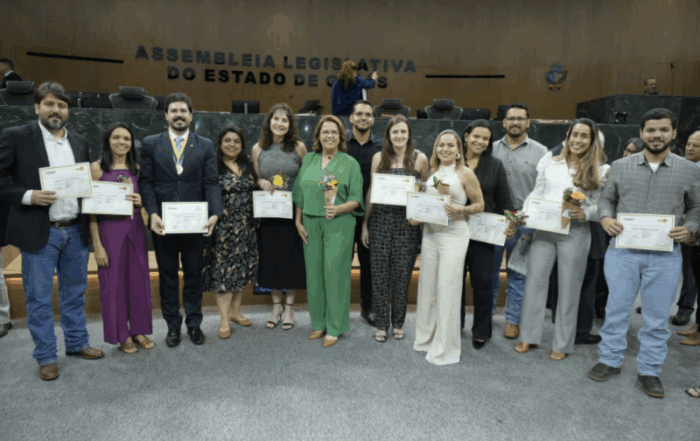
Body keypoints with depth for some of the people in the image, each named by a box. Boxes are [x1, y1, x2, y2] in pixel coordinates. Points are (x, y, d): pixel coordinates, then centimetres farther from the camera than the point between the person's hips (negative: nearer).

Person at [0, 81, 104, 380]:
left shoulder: (79, 142, 10)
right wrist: (28, 196, -19)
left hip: (76, 231, 4)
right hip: (39, 233, -4)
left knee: (75, 292, 15)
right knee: (39, 298, 6)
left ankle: (77, 343, 31)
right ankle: (46, 357, 19)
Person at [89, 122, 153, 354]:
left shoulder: (136, 168, 8)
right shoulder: (97, 167, -5)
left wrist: (140, 202, -8)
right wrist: (97, 244, -13)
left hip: (135, 229, 4)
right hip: (110, 230, -4)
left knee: (139, 280, 9)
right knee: (114, 282, 6)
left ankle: (139, 329, 25)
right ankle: (121, 334, 21)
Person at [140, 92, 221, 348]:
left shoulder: (205, 146, 5)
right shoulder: (151, 144, 5)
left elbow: (211, 183, -2)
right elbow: (146, 183, 0)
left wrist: (214, 214, -17)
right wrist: (152, 214, -14)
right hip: (163, 222, 0)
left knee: (194, 275, 10)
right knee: (167, 276, 11)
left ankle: (194, 324, 26)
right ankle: (173, 325, 26)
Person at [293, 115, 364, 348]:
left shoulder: (350, 163, 1)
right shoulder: (308, 159, 12)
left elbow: (356, 199, -3)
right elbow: (299, 193, 13)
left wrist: (339, 208, -20)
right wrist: (298, 221, 7)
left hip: (338, 224, -3)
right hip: (310, 224, 4)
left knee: (334, 272, -3)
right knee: (314, 272, 6)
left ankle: (334, 328, 10)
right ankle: (318, 323, 22)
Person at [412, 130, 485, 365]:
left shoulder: (465, 174, -3)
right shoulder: (432, 172, 12)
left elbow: (479, 205, 0)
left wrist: (461, 210, -18)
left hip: (454, 234, -5)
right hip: (430, 232, 6)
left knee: (447, 288, -2)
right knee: (427, 285, 11)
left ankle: (445, 348, 12)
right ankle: (427, 337, 28)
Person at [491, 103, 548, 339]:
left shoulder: (540, 152, 2)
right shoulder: (493, 149, 7)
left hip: (523, 221, -1)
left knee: (518, 273, 8)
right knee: (490, 269, 10)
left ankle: (513, 319, 21)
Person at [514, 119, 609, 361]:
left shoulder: (600, 170, 1)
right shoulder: (550, 161, 9)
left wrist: (585, 213, -19)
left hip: (575, 233, -2)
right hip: (544, 230, 2)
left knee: (569, 288, 8)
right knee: (534, 282, 6)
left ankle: (562, 343, 24)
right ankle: (529, 336, 22)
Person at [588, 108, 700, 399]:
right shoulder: (620, 166, 4)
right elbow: (607, 198, 12)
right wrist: (605, 217, -7)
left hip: (665, 257, 0)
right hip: (622, 252, 0)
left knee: (657, 317, 10)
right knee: (616, 309, 9)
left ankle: (650, 370, 26)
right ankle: (610, 360, 26)